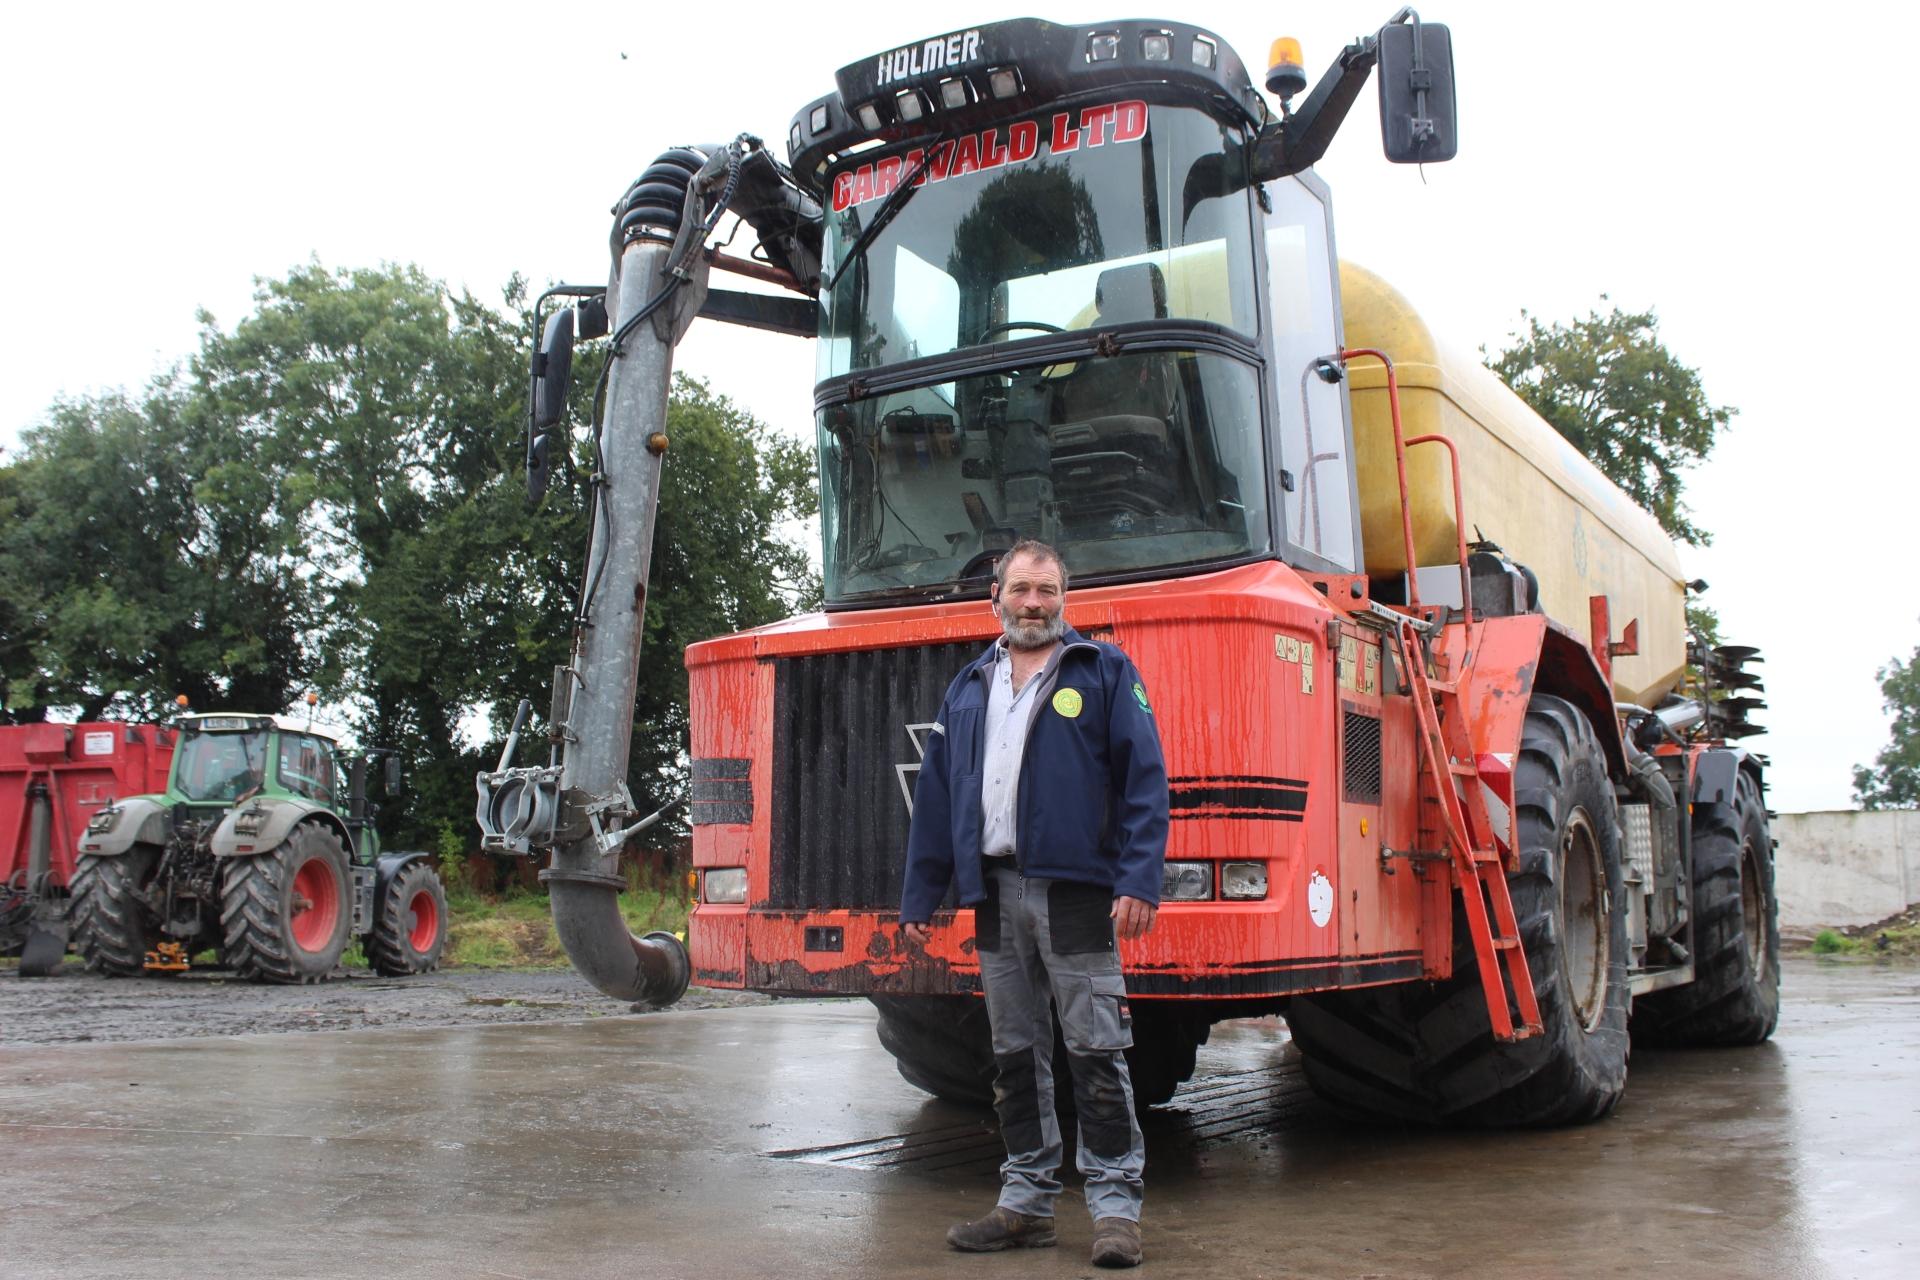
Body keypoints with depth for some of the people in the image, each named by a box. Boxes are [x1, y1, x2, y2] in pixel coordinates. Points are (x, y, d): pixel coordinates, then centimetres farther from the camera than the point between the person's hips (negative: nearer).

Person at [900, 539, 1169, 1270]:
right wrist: (919, 898, 13)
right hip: (995, 893, 5)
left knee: (1095, 1053, -3)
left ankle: (1115, 1205, 6)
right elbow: (936, 796, 17)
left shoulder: (1105, 672, 3)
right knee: (1015, 1056, 11)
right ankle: (1026, 1201, 20)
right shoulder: (969, 688, 17)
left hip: (1074, 889, -5)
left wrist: (1139, 881, -15)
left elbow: (1144, 781, -4)